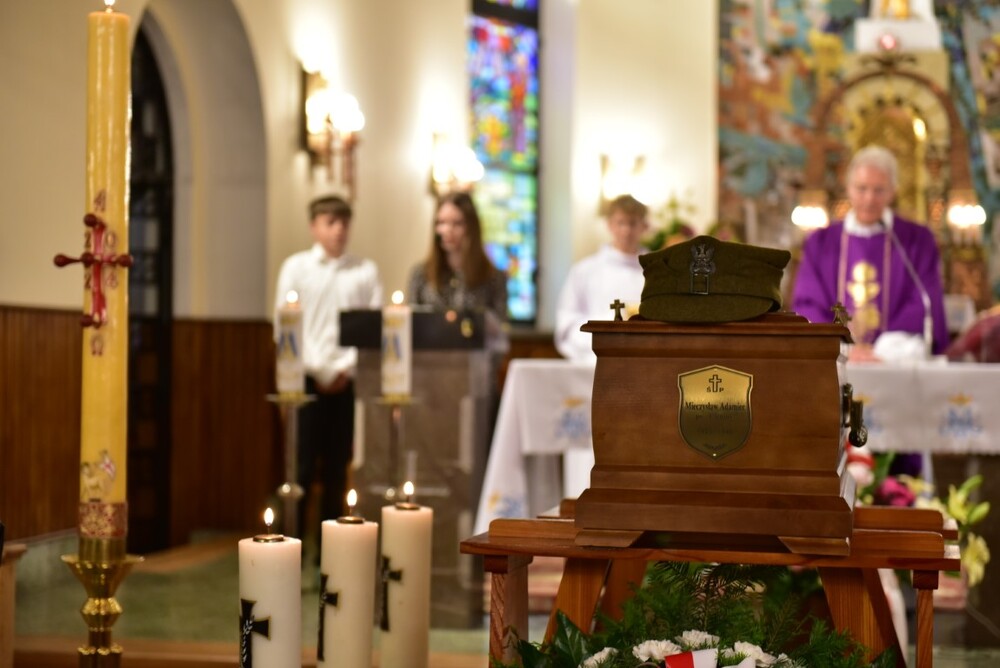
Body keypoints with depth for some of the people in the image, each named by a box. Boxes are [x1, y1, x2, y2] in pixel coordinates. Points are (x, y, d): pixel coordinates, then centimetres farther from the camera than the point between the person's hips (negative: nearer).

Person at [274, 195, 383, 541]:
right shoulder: (295, 267, 5)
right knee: (303, 463, -4)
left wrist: (346, 368, -7)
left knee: (337, 467, 4)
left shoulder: (366, 271, 7)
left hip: (349, 380, 1)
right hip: (307, 378, -1)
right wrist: (319, 371, -7)